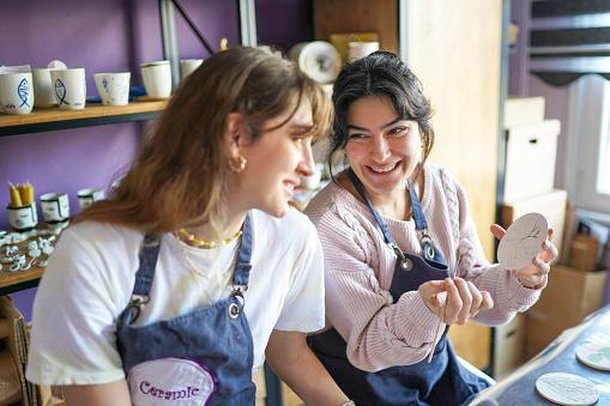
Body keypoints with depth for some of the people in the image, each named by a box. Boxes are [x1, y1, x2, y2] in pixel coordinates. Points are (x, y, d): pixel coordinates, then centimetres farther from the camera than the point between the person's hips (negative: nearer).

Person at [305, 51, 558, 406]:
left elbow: (475, 294, -2)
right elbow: (368, 348, -20)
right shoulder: (330, 223, -25)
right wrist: (425, 305, -38)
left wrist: (521, 278, -22)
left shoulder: (444, 189, -8)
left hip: (438, 368, 5)